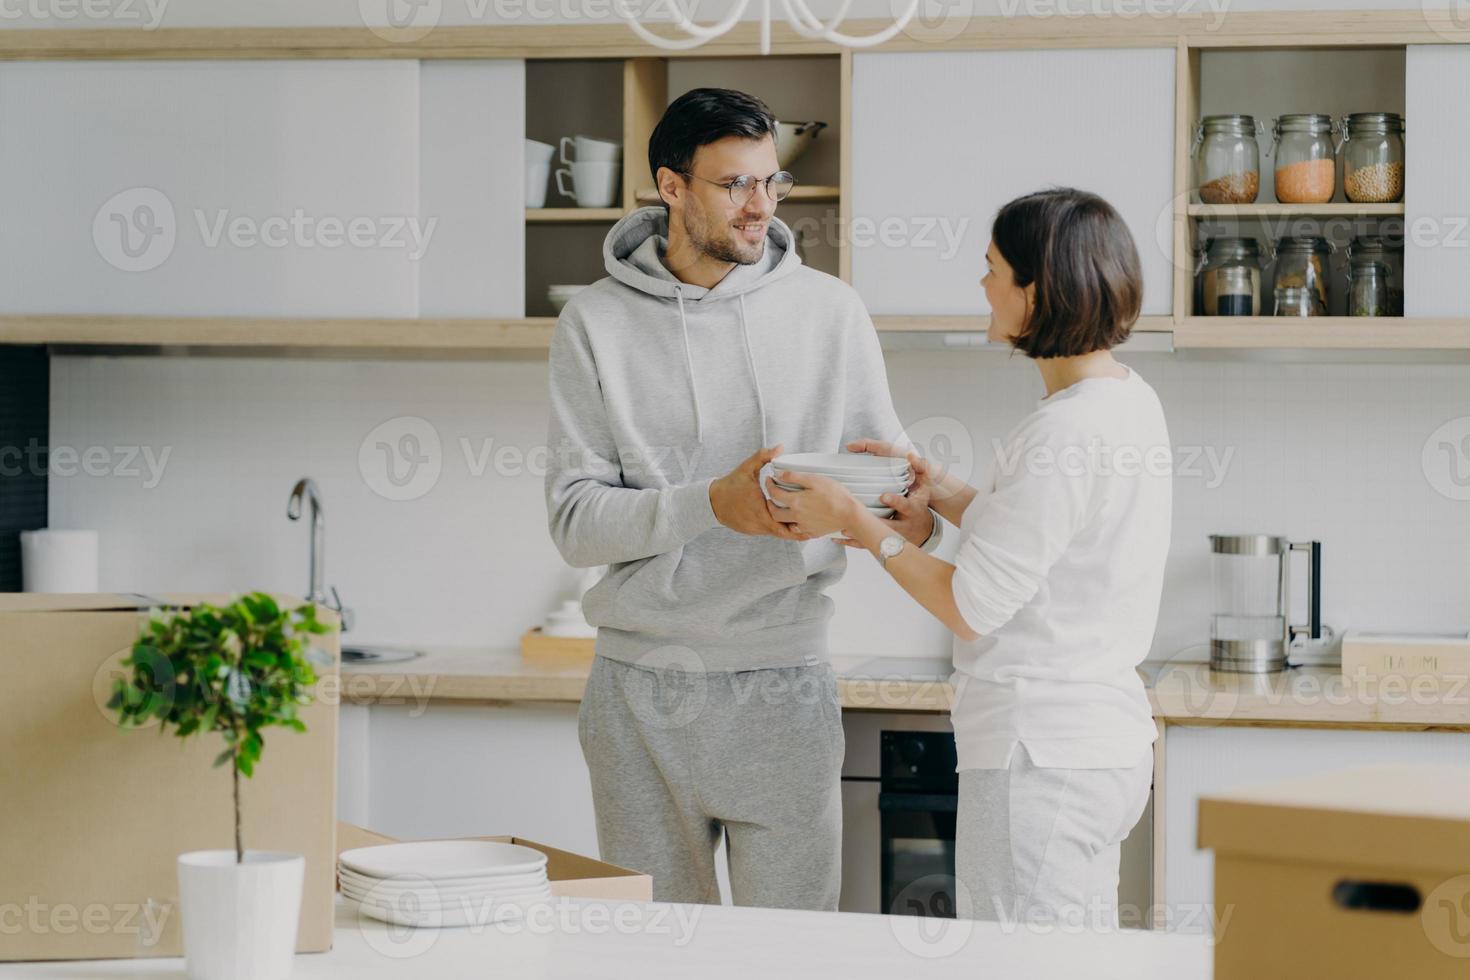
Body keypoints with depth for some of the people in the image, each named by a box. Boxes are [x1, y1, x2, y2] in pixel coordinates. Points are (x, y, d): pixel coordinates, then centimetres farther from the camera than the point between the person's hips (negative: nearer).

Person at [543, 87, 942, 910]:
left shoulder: (829, 310, 4)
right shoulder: (598, 325, 0)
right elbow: (576, 519, -6)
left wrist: (916, 516, -18)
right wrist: (712, 504, -21)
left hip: (785, 684, 0)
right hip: (643, 688, 0)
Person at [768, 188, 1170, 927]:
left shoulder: (1067, 430, -20)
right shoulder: (1128, 399, 9)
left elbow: (971, 605, -17)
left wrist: (857, 524, -5)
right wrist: (944, 493, 15)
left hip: (1043, 757, -10)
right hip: (1102, 735, 10)